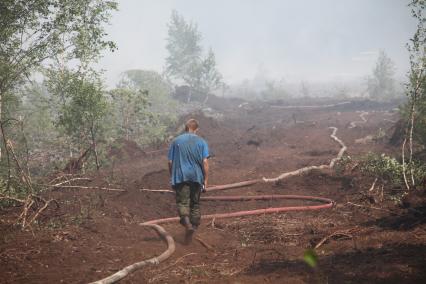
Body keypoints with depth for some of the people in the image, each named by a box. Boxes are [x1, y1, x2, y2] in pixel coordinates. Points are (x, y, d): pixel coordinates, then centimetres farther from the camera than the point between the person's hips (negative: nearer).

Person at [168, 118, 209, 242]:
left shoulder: (176, 141, 5)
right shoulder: (201, 142, 2)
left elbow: (170, 162, 5)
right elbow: (205, 162, -5)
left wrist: (172, 177, 16)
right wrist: (206, 180, 0)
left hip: (181, 177, -1)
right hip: (196, 177, 1)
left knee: (182, 202, -5)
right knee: (195, 203, 14)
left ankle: (187, 224, -28)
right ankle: (195, 226, 19)